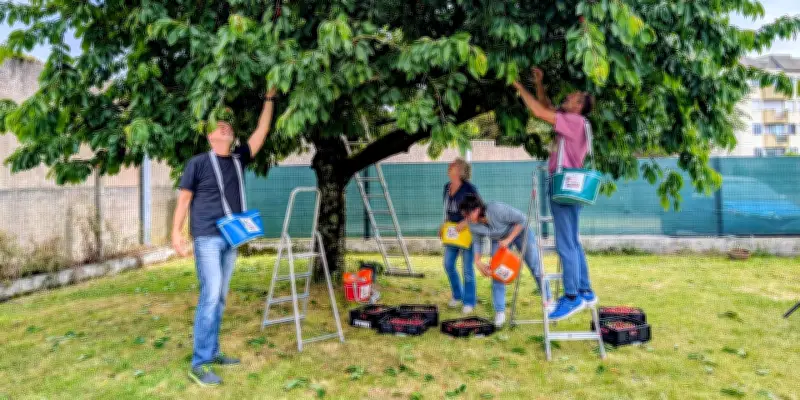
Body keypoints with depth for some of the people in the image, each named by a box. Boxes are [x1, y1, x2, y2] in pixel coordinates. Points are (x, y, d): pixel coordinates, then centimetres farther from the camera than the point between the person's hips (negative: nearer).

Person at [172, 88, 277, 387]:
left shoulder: (238, 159, 12)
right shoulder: (198, 162, 0)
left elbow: (261, 132, 14)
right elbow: (184, 198, 0)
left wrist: (270, 99, 13)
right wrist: (176, 232, -7)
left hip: (231, 239, 6)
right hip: (207, 238, -6)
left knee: (220, 298, 10)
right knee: (210, 296, -12)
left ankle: (212, 353, 18)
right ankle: (199, 364, -8)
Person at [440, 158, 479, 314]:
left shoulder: (469, 189, -14)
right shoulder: (447, 187, 8)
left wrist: (465, 222, -24)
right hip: (452, 231, 7)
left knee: (467, 267, 0)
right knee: (448, 264, 10)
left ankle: (469, 301, 14)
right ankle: (457, 295, 30)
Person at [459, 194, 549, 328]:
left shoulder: (497, 210, -39)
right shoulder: (473, 224, -21)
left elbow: (522, 219, -29)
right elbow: (477, 242, -5)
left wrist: (508, 239, -31)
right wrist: (478, 262, -18)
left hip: (518, 232, -4)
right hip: (498, 239, 4)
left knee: (535, 267, 1)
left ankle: (548, 299, 21)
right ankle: (500, 312, 1)